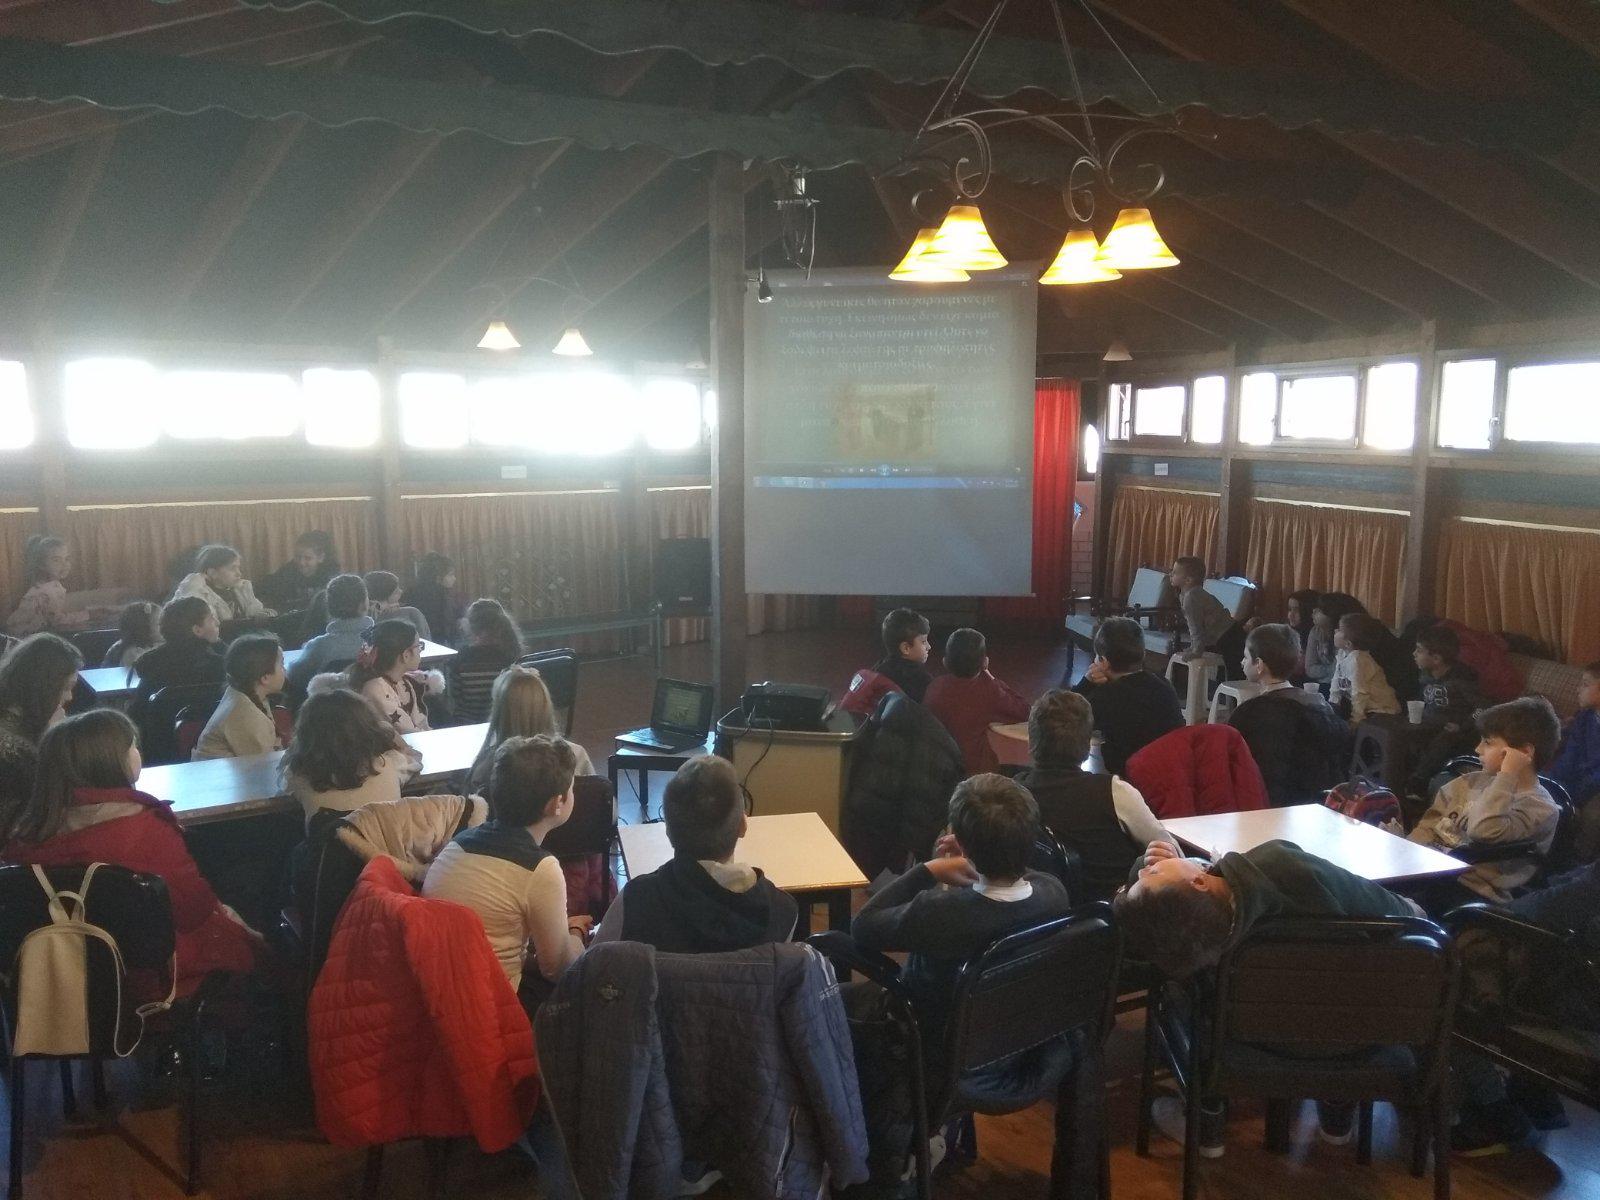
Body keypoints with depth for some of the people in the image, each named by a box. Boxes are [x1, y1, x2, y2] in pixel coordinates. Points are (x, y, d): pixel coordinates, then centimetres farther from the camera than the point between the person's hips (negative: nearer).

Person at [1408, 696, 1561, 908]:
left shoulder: (1539, 809, -3)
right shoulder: (1475, 781, 18)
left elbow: (1483, 831, -22)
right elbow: (1429, 826, 17)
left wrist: (1506, 775, -16)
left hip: (1470, 889, -7)